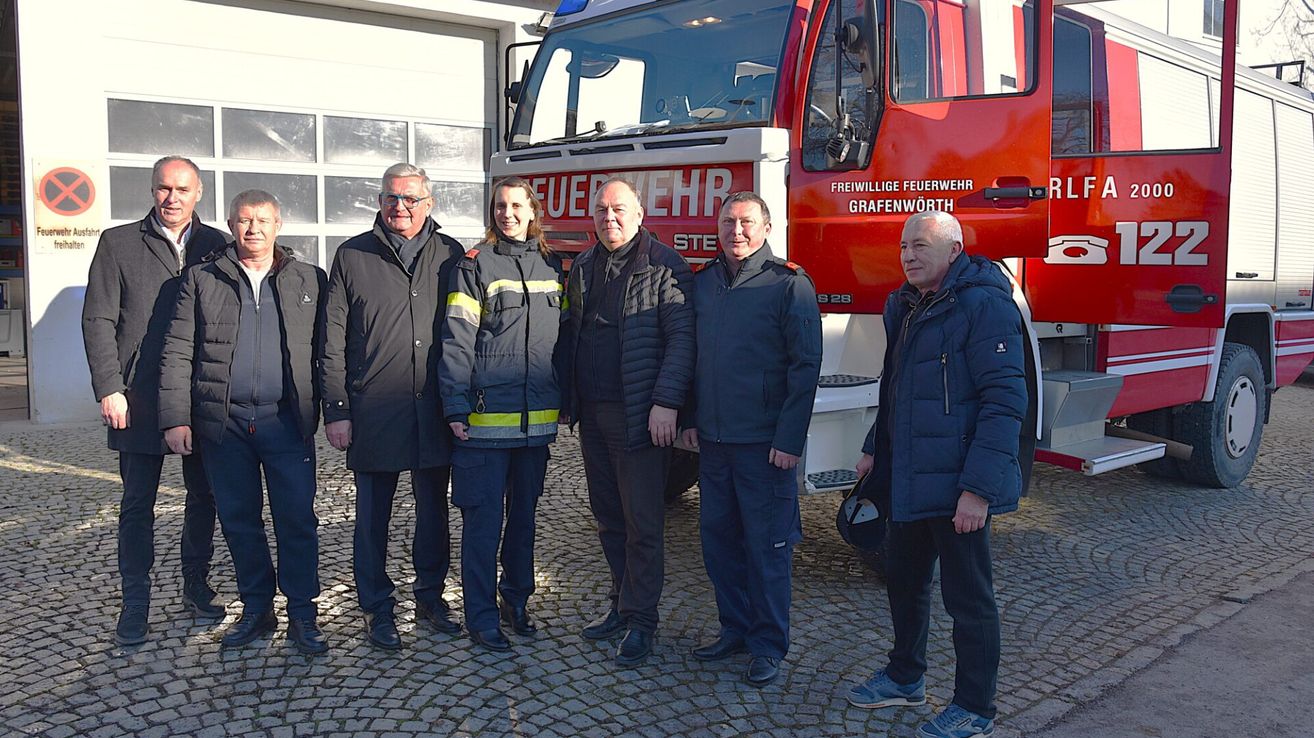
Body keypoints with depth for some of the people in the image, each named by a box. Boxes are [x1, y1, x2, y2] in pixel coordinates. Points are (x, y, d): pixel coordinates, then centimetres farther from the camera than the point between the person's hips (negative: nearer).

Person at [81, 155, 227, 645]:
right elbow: (98, 321, 0)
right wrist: (109, 389, -8)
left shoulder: (217, 246, 5)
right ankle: (134, 603, 16)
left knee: (203, 497, 11)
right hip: (140, 400, -1)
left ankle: (196, 585, 26)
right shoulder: (119, 243, 2)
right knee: (137, 504, 6)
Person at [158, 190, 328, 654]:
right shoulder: (202, 279, 8)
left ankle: (302, 615, 12)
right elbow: (177, 353, 5)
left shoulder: (310, 280, 7)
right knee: (238, 520, 10)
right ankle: (256, 610, 25)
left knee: (297, 519, -1)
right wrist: (175, 419, -3)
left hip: (287, 422, -1)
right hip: (224, 424, 2)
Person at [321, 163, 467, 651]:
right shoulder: (353, 256, 2)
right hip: (374, 412, -1)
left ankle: (430, 597, 29)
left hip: (435, 413, 2)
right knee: (373, 516, 7)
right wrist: (336, 410, -4)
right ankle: (378, 609, 21)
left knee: (434, 510, 12)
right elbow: (332, 341, 1)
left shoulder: (450, 255, 7)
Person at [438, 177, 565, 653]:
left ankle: (516, 601, 30)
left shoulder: (552, 267, 11)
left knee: (524, 514, 15)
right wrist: (456, 408, -12)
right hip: (486, 416, -4)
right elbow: (456, 342, -7)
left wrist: (563, 402, 11)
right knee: (482, 519, 1)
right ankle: (481, 618, 11)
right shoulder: (476, 265, -2)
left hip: (536, 419, 5)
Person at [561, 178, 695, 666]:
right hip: (593, 415, 7)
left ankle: (641, 621, 9)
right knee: (608, 517, 14)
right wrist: (568, 399, 12)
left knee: (642, 522, -1)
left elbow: (681, 337, -13)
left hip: (639, 418, -6)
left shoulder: (664, 267, -7)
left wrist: (666, 402, -21)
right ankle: (622, 604, 27)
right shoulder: (583, 269, 14)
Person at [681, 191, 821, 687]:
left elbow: (806, 365, -10)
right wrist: (690, 419, 10)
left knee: (767, 547, 3)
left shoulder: (789, 284, -7)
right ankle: (735, 629, 28)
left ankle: (769, 646, 16)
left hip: (764, 442, -5)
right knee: (719, 538, 12)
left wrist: (790, 440, -15)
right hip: (713, 440, 6)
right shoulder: (703, 283, 11)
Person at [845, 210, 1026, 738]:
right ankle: (905, 678, 39)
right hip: (908, 481, 9)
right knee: (903, 580, 20)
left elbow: (1004, 400, -21)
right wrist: (876, 448, 20)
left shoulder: (984, 304, -16)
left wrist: (979, 488, -25)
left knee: (968, 599, 4)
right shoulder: (905, 306, 12)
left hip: (957, 486, -9)